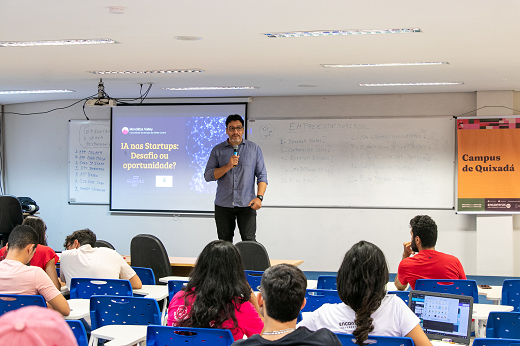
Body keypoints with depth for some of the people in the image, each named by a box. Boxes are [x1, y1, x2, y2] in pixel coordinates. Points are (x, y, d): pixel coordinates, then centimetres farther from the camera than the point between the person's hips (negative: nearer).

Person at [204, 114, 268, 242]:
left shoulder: (254, 149, 8)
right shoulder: (217, 150, 8)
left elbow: (262, 175, 5)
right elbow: (208, 176, 1)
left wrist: (259, 197, -9)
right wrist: (228, 166, -13)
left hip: (246, 205, -1)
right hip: (223, 205, 1)